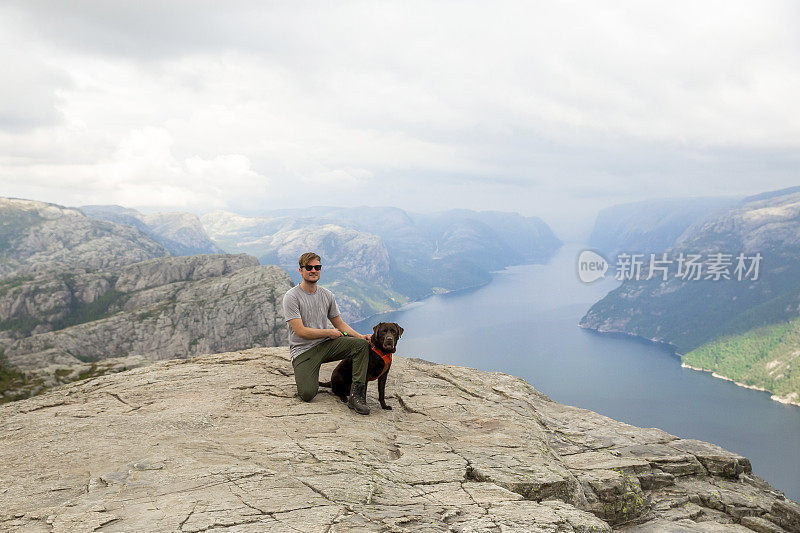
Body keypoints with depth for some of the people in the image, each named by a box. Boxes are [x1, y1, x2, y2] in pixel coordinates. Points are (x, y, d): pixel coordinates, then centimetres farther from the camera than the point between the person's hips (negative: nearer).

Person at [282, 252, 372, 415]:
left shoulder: (327, 295, 8)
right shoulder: (291, 297, -11)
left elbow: (340, 324, 13)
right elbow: (301, 332, -16)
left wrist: (361, 336, -4)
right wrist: (329, 332, -9)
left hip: (325, 345, 5)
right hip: (303, 351, -5)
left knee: (362, 345, -20)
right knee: (307, 394, -24)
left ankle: (356, 396, -22)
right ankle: (303, 374, 13)